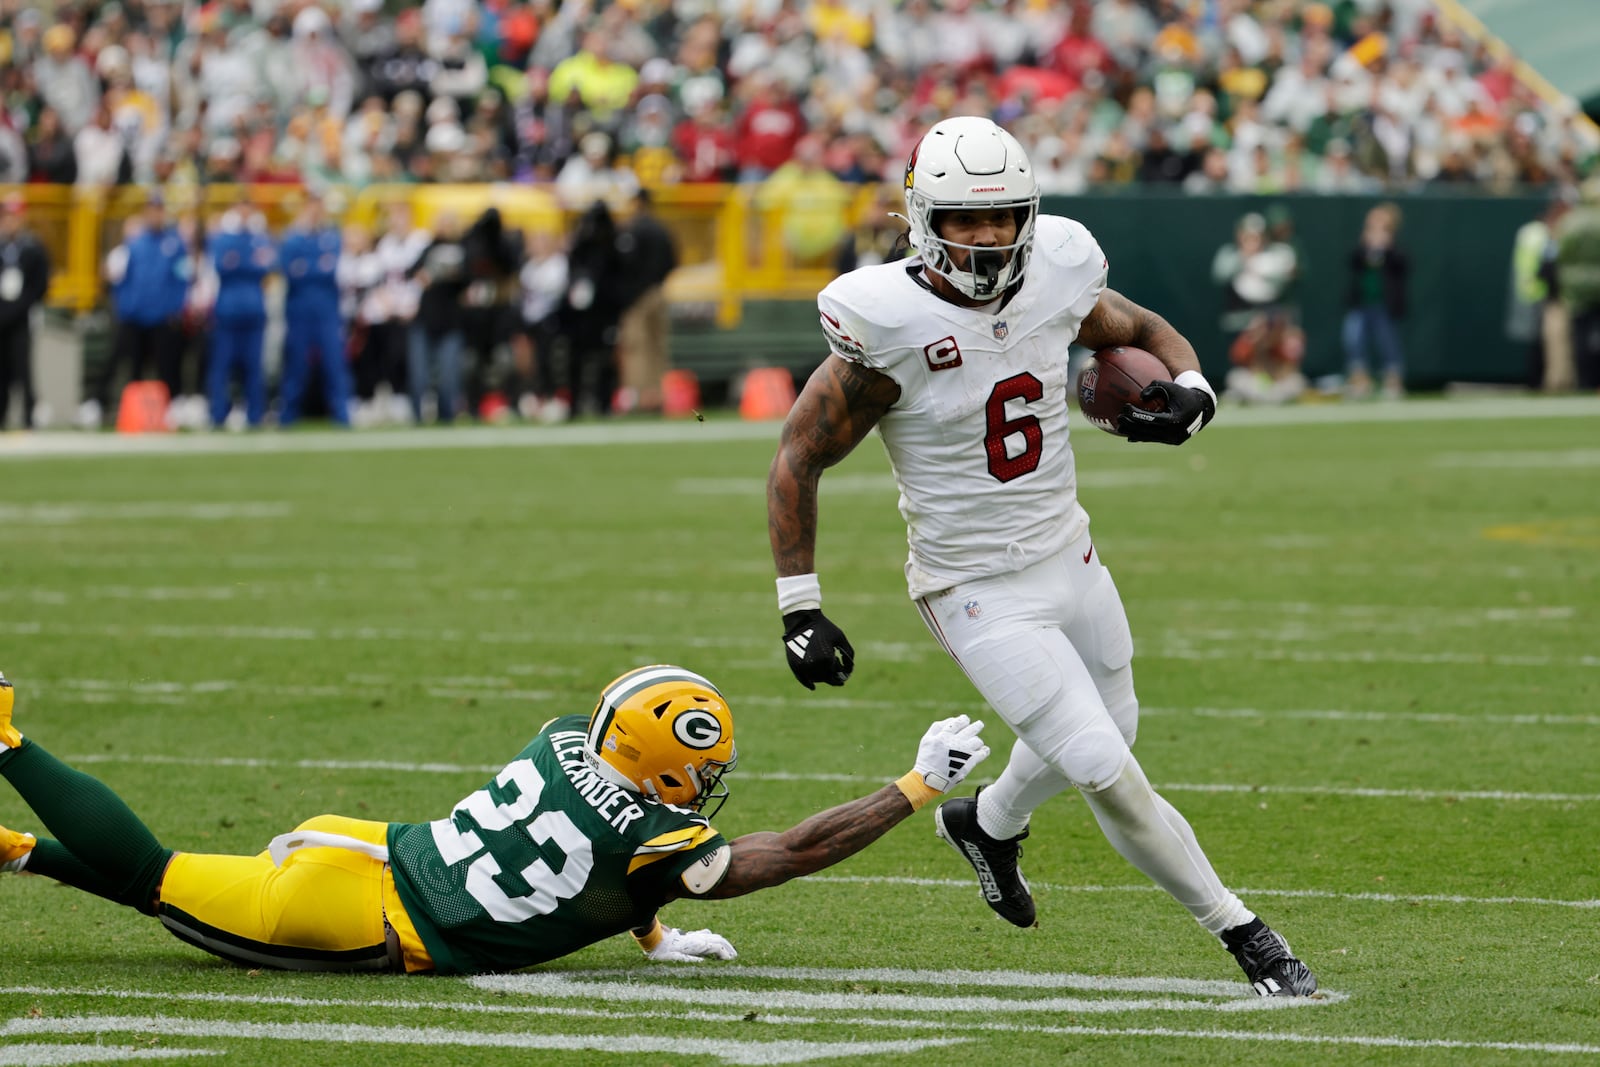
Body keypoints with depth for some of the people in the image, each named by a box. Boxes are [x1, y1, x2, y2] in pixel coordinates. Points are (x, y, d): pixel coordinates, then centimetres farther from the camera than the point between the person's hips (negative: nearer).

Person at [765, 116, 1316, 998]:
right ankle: (1241, 933, 4)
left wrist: (1187, 392, -13)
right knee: (1111, 775, -12)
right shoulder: (890, 327, -22)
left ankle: (986, 824, 54)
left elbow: (1149, 335, 11)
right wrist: (801, 609, -14)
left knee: (1108, 728, 25)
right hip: (978, 594, -6)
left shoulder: (1055, 276, -8)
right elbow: (799, 461, -12)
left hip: (1069, 557, 6)